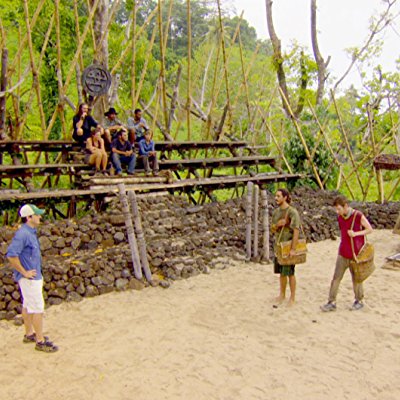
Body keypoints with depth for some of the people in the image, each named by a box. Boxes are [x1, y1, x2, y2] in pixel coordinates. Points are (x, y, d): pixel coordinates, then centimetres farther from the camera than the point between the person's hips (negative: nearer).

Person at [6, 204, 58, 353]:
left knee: (28, 306, 19)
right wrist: (24, 272, -22)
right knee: (38, 308, -5)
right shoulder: (22, 234, -22)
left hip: (35, 277, 10)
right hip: (29, 279, -10)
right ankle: (40, 341, 3)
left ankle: (29, 334, 32)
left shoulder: (31, 232, 10)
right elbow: (11, 255, -29)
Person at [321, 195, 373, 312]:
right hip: (343, 254, 4)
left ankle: (359, 301, 27)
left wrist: (356, 233, -21)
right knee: (336, 277, 0)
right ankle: (331, 302, 4)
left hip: (355, 254, -4)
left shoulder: (358, 216, -13)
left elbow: (370, 229, -7)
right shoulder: (340, 218, 3)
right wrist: (342, 247, 15)